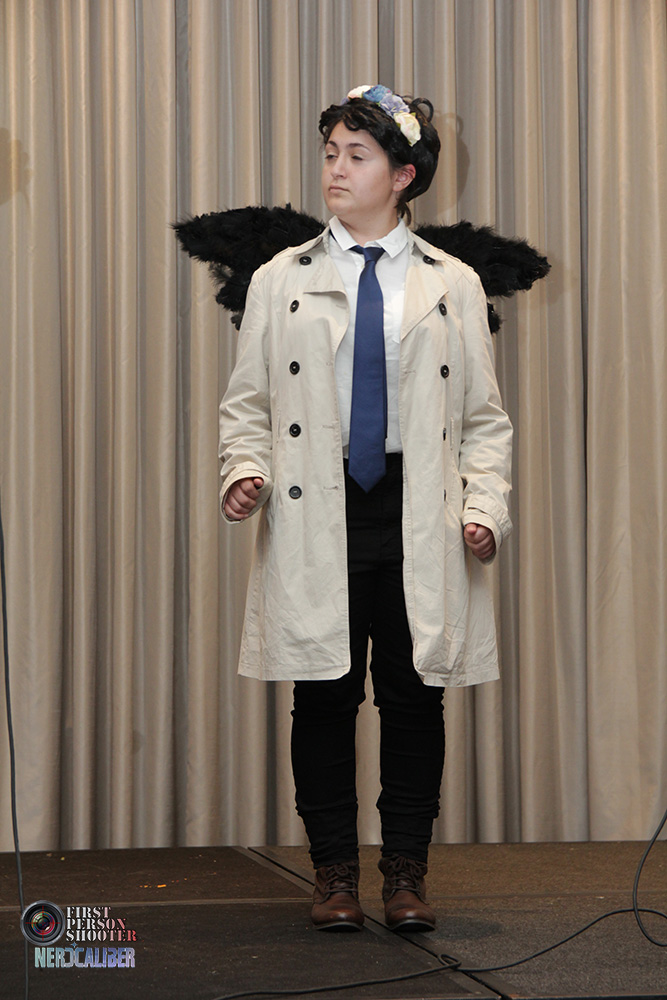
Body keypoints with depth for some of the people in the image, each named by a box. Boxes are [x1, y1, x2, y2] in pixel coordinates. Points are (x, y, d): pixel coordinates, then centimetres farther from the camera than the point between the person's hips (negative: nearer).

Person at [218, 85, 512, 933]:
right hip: (315, 516, 0)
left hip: (420, 518, 0)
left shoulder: (453, 287, 9)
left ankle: (406, 876, 14)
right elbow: (246, 403, 12)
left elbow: (483, 418, 9)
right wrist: (245, 471, -7)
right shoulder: (281, 281, 10)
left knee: (414, 697, 2)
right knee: (325, 698, 3)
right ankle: (334, 874, 15)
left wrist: (486, 509, -4)